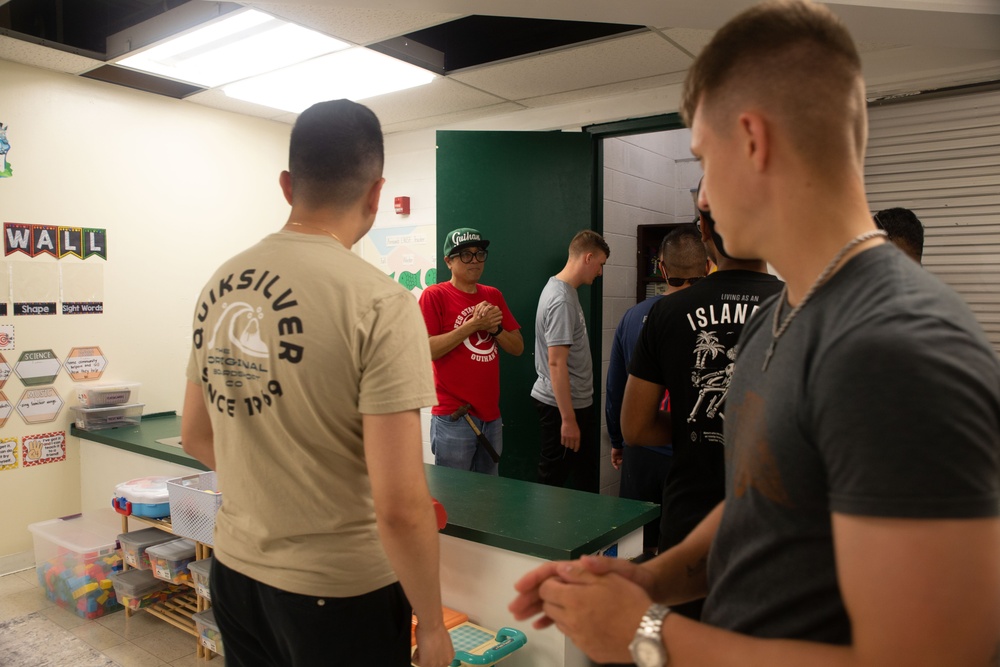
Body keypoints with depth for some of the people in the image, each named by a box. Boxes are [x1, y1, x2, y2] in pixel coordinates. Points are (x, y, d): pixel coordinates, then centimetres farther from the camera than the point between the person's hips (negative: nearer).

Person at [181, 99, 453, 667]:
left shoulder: (221, 285, -1)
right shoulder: (379, 304, -21)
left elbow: (196, 437, 11)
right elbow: (400, 507, -22)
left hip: (235, 570, 6)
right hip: (339, 591, -6)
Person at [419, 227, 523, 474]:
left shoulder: (493, 295, 11)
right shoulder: (435, 295, -6)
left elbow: (517, 348, 10)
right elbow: (426, 350, -16)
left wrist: (495, 327, -9)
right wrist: (473, 324, -18)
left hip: (491, 415, 6)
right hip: (453, 418, -6)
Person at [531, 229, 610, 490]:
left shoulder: (561, 289, 10)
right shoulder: (561, 300, -21)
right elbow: (556, 363, -24)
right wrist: (568, 419, -23)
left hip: (576, 400, 10)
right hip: (562, 404, -10)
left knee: (588, 473, 18)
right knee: (554, 479, 3)